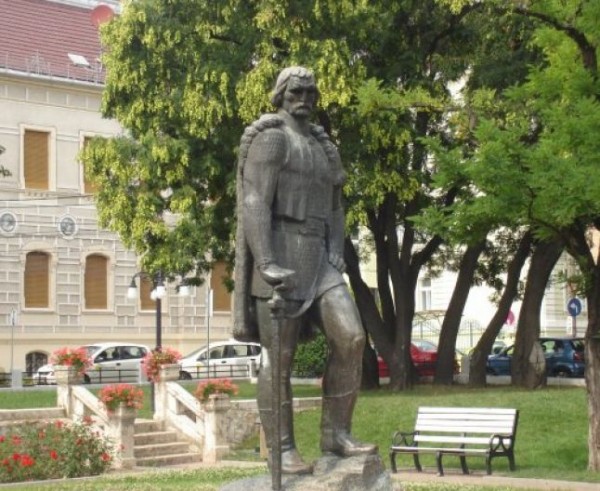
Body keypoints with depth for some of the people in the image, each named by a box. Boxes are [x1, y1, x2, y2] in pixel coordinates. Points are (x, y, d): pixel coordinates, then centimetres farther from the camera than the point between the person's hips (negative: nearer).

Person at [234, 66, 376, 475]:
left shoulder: (324, 147, 22)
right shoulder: (270, 138, -4)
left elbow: (334, 207, 23)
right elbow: (254, 203, -14)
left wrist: (337, 254, 7)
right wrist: (266, 264, -24)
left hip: (317, 258, 7)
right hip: (279, 255, -7)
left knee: (351, 337, -9)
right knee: (279, 358, -5)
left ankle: (335, 433, -1)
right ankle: (283, 450, 1)